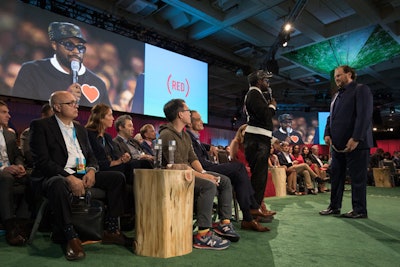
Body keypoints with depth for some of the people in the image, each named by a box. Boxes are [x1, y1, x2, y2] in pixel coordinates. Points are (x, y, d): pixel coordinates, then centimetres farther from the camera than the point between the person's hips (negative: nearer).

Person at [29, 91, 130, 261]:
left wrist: (91, 170, -8)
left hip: (83, 175, 7)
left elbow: (91, 155, 16)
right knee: (58, 185, -41)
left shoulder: (80, 129, 18)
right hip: (56, 176, -6)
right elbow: (42, 161, -13)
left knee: (118, 177, -10)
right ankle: (71, 238, -25)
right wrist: (69, 177, -25)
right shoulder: (40, 126, -2)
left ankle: (111, 230, -7)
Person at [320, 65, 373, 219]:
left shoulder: (361, 90, -2)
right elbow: (331, 117, 21)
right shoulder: (337, 95, 23)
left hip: (355, 143, -8)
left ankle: (360, 210, 9)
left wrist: (356, 138, -21)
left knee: (357, 177, -1)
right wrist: (327, 133, 4)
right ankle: (334, 206, 17)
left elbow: (364, 116, -13)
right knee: (336, 175, 9)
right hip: (338, 143, 8)